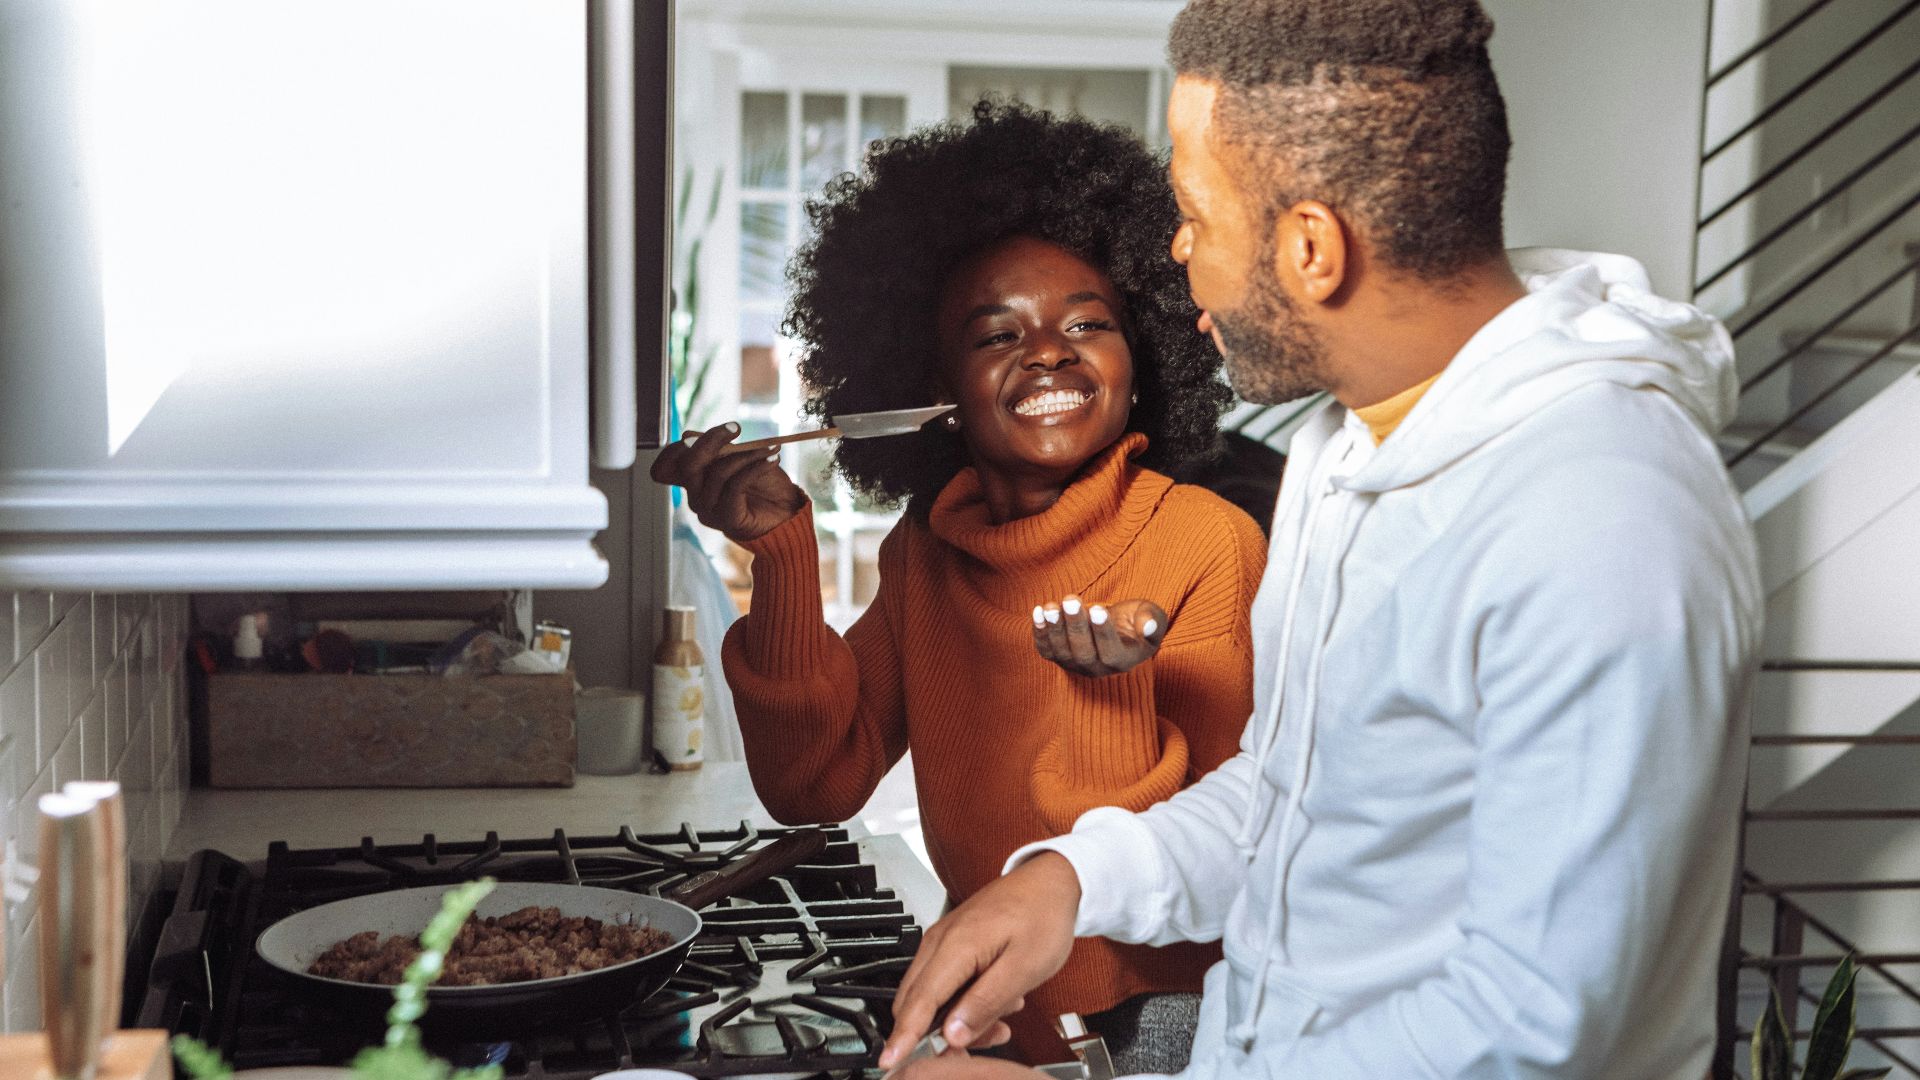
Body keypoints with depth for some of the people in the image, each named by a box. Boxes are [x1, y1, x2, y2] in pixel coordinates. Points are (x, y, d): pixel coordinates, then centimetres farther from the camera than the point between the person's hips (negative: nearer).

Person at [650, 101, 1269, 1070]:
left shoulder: (1208, 543, -16)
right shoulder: (925, 552, -1)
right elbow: (814, 786, -6)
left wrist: (1118, 693, -36)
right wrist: (782, 549, -14)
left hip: (1158, 1004, -4)